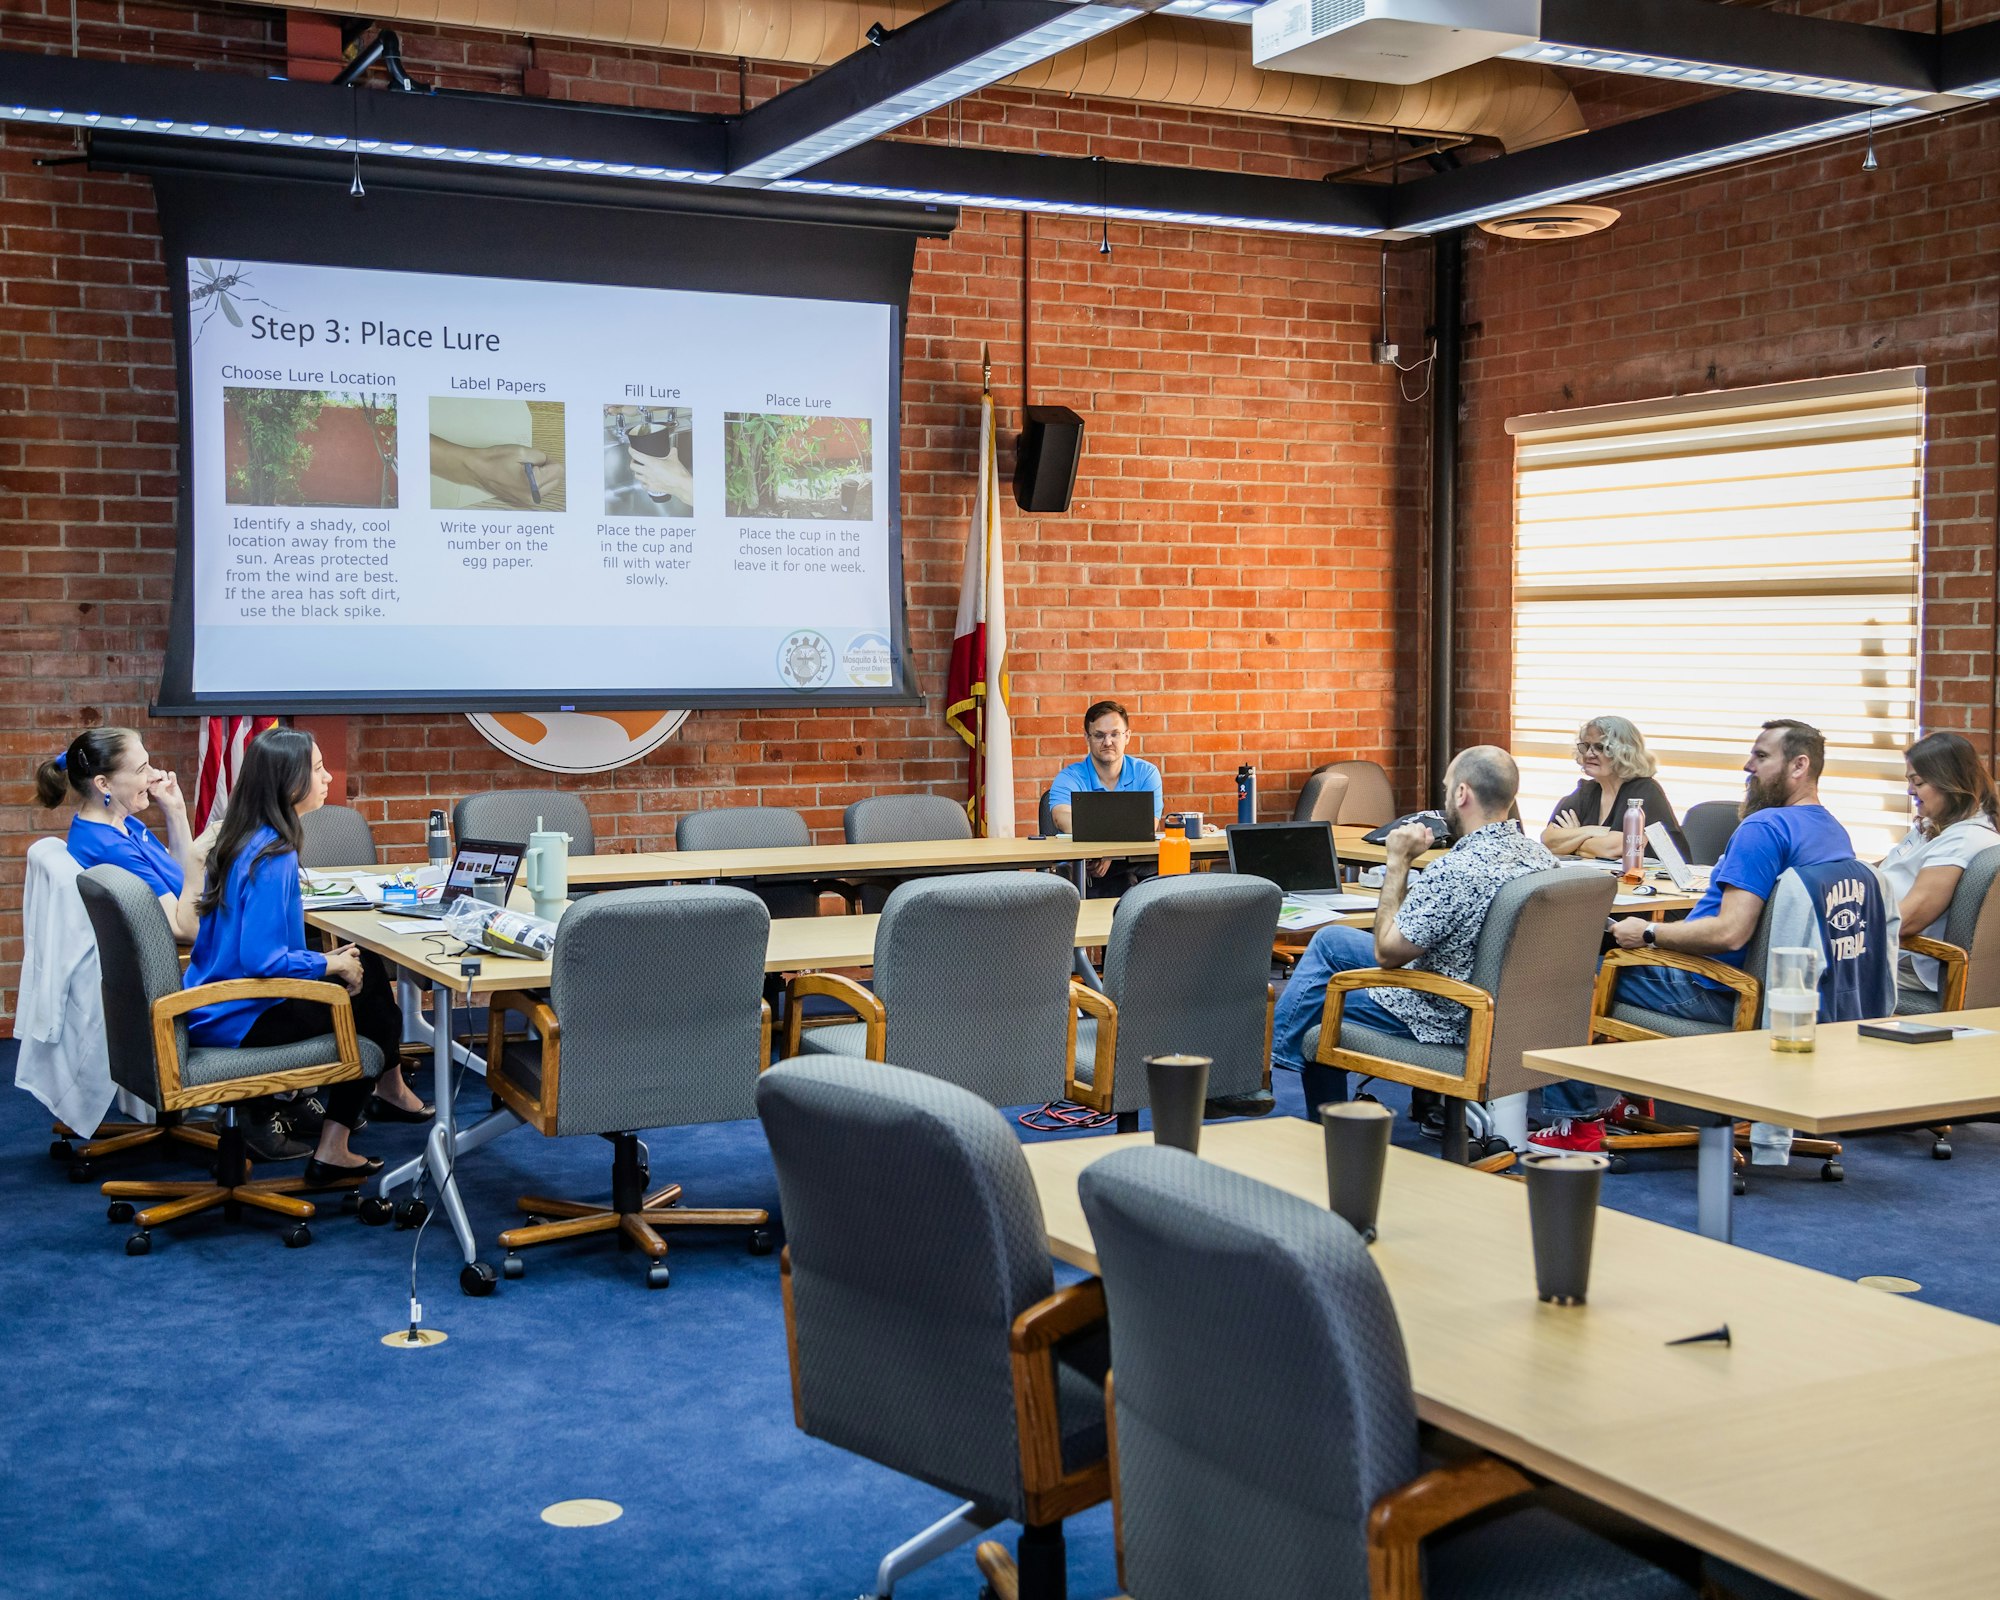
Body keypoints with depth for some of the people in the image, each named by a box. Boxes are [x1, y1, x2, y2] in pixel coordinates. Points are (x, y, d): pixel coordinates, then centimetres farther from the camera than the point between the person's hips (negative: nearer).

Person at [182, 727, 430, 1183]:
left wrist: (321, 959, 10)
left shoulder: (245, 839, 6)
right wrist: (328, 964, -14)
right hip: (239, 1019, -9)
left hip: (215, 1004, 9)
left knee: (366, 969, 14)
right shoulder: (272, 858, -24)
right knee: (371, 1008, 5)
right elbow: (261, 959, -29)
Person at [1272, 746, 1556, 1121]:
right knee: (1330, 939, 22)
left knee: (1315, 1006, 18)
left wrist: (1398, 862, -14)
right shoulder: (1539, 856, -7)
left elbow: (1385, 952, -20)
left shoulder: (1452, 872, -33)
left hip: (1444, 1020, -8)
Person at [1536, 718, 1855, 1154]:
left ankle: (1576, 1122, 6)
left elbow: (1729, 933, -29)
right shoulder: (1835, 833, 9)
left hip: (1717, 995, -10)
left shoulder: (1764, 828, -22)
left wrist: (1648, 933, -18)